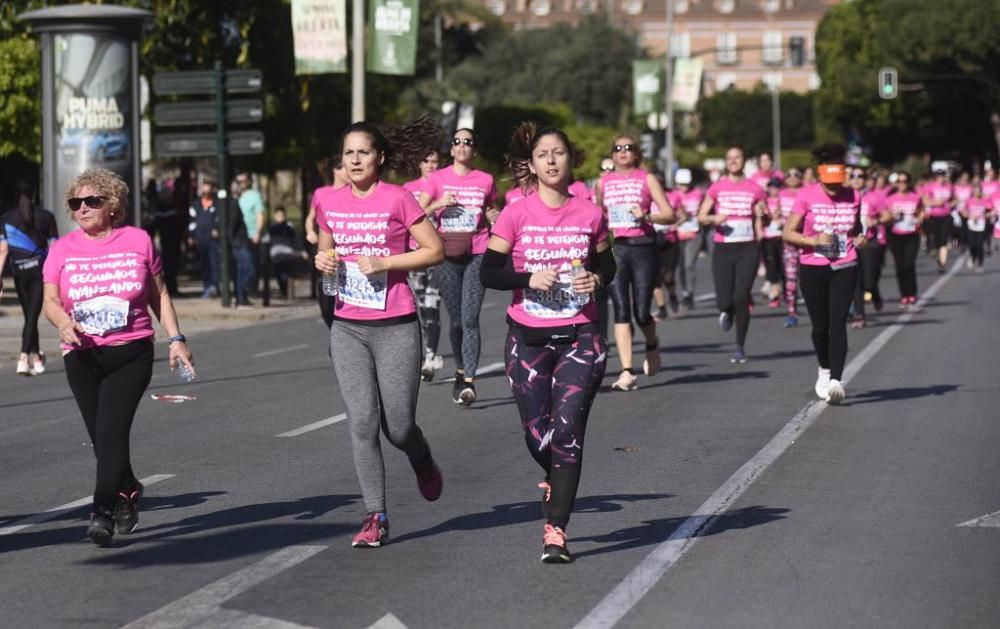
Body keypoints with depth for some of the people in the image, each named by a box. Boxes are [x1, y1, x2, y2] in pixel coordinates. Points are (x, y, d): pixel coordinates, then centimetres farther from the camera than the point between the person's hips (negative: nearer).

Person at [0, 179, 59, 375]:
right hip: (40, 270, -2)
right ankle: (24, 358, -21)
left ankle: (36, 358, 21)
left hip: (19, 271, 2)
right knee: (32, 316, -6)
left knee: (29, 315, 14)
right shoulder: (46, 216, 1)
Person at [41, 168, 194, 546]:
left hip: (131, 355, -2)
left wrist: (176, 339, 3)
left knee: (111, 430, -17)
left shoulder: (138, 241, 2)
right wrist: (64, 322, -23)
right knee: (101, 438, 10)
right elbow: (50, 301, -1)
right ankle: (128, 492, 35)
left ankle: (103, 512, -18)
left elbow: (159, 295, 10)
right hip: (82, 358, 3)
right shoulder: (62, 249, 4)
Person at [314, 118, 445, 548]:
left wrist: (384, 263, -16)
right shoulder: (331, 204, 7)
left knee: (398, 426, -1)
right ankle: (376, 518, 1)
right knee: (361, 421, -4)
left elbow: (435, 250, -6)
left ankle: (423, 463, 35)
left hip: (395, 327, -4)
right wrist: (323, 261, 0)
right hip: (348, 328, 4)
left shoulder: (397, 199, -7)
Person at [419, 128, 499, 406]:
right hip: (447, 256, 1)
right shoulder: (437, 178, 5)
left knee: (470, 319, -11)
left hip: (477, 255, -1)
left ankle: (469, 381, -14)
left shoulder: (486, 180, 7)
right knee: (455, 320, 7)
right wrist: (438, 205, -15)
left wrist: (494, 217, -2)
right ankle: (460, 372, 27)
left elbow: (492, 214, 20)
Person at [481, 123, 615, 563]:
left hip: (579, 337, 0)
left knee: (567, 430, -11)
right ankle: (554, 479, 42)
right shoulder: (516, 215, -4)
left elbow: (606, 264, 15)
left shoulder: (590, 214, 1)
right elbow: (489, 272, -3)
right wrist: (529, 279, -18)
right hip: (528, 339, 0)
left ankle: (555, 531, -7)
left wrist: (597, 279, -6)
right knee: (537, 435, 6)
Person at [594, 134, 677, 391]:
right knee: (621, 310, -10)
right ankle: (627, 372, -13)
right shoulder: (603, 182, 13)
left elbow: (670, 215, 1)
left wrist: (646, 216, -15)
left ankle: (652, 345, 32)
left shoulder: (647, 179, 5)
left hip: (642, 247, -2)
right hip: (614, 247, 2)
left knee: (641, 312, -3)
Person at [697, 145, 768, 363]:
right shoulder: (717, 187, 4)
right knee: (724, 301, -8)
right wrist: (714, 218, -14)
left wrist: (761, 215, -4)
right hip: (723, 248, 0)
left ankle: (740, 348, 5)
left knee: (741, 298, -8)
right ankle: (727, 313, 32)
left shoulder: (755, 189, 5)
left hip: (748, 248, 0)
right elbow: (701, 216, 4)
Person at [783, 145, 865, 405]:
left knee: (838, 323, -12)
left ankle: (836, 380, -18)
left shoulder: (854, 197, 3)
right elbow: (787, 234, -5)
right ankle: (824, 369, 33)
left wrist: (860, 239, -3)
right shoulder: (807, 196, -5)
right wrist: (813, 240, -20)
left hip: (844, 268, 1)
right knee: (820, 326, 7)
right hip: (813, 269, 0)